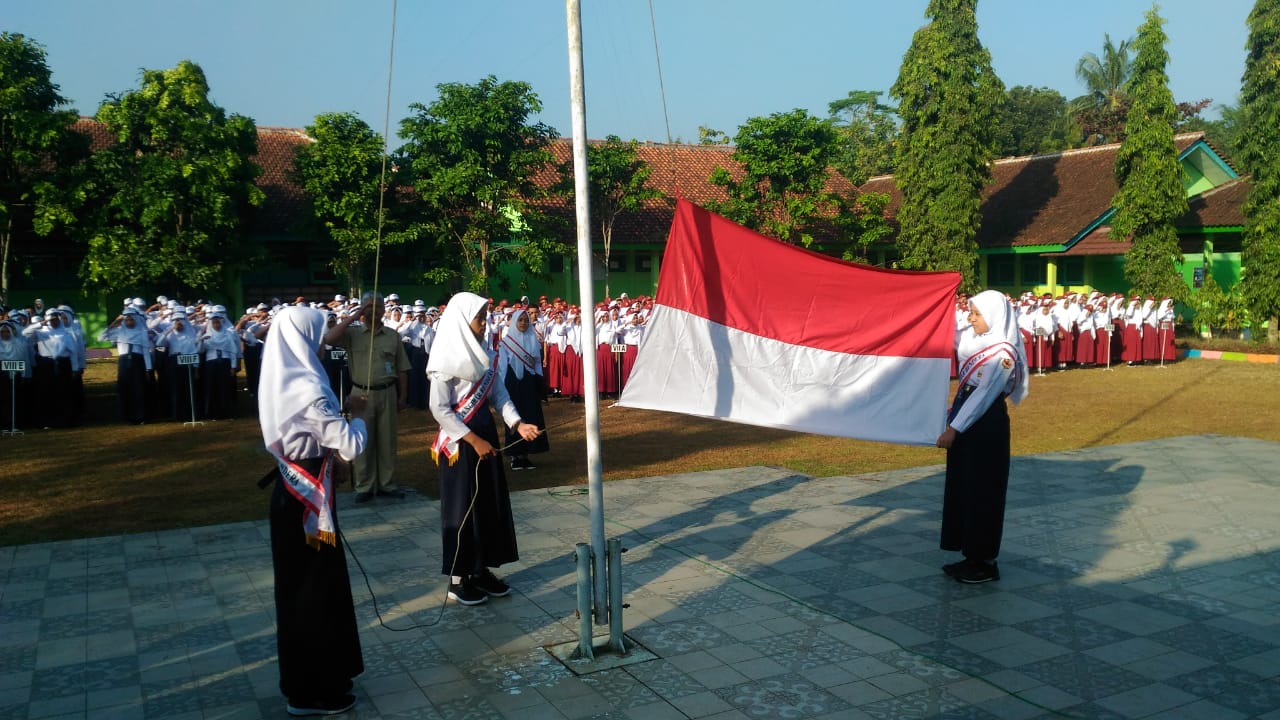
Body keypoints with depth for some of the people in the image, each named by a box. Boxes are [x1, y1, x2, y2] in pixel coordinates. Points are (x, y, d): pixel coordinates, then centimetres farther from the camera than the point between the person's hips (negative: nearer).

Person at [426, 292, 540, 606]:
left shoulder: (484, 354, 6)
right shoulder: (449, 359, -15)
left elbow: (499, 393, 7)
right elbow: (439, 408, -17)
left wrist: (517, 423, -9)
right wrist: (474, 440, -18)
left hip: (485, 435, 7)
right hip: (460, 442, -7)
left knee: (491, 503, 11)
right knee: (463, 507, 2)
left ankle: (481, 569, 24)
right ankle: (458, 578, 14)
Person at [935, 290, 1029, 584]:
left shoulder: (1003, 353, -16)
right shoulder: (974, 338, 6)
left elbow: (983, 395, -20)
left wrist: (953, 429, -21)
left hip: (986, 426, -8)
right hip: (965, 421, 8)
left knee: (982, 491, 0)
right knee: (961, 488, 13)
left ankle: (986, 562, 12)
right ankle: (971, 556, 24)